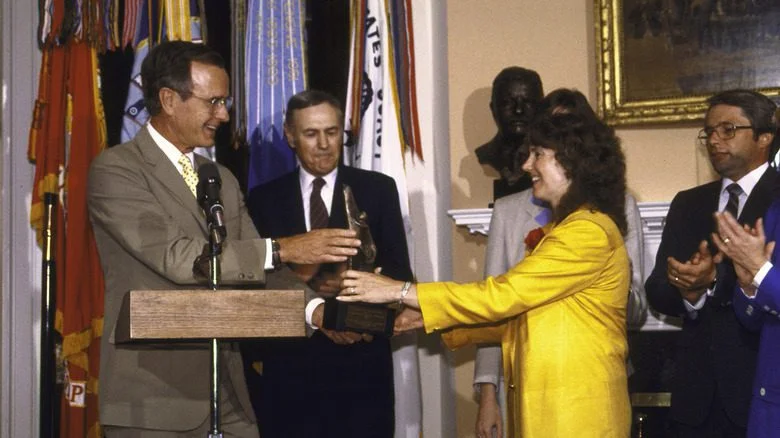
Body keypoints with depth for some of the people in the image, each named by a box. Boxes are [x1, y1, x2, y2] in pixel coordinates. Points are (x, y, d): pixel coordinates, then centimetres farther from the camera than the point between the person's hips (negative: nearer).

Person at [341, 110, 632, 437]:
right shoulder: (564, 229, 19)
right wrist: (430, 318, 7)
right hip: (548, 406, 9)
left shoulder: (589, 232, -15)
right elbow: (520, 316, 16)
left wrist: (401, 291, -16)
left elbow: (503, 295, -20)